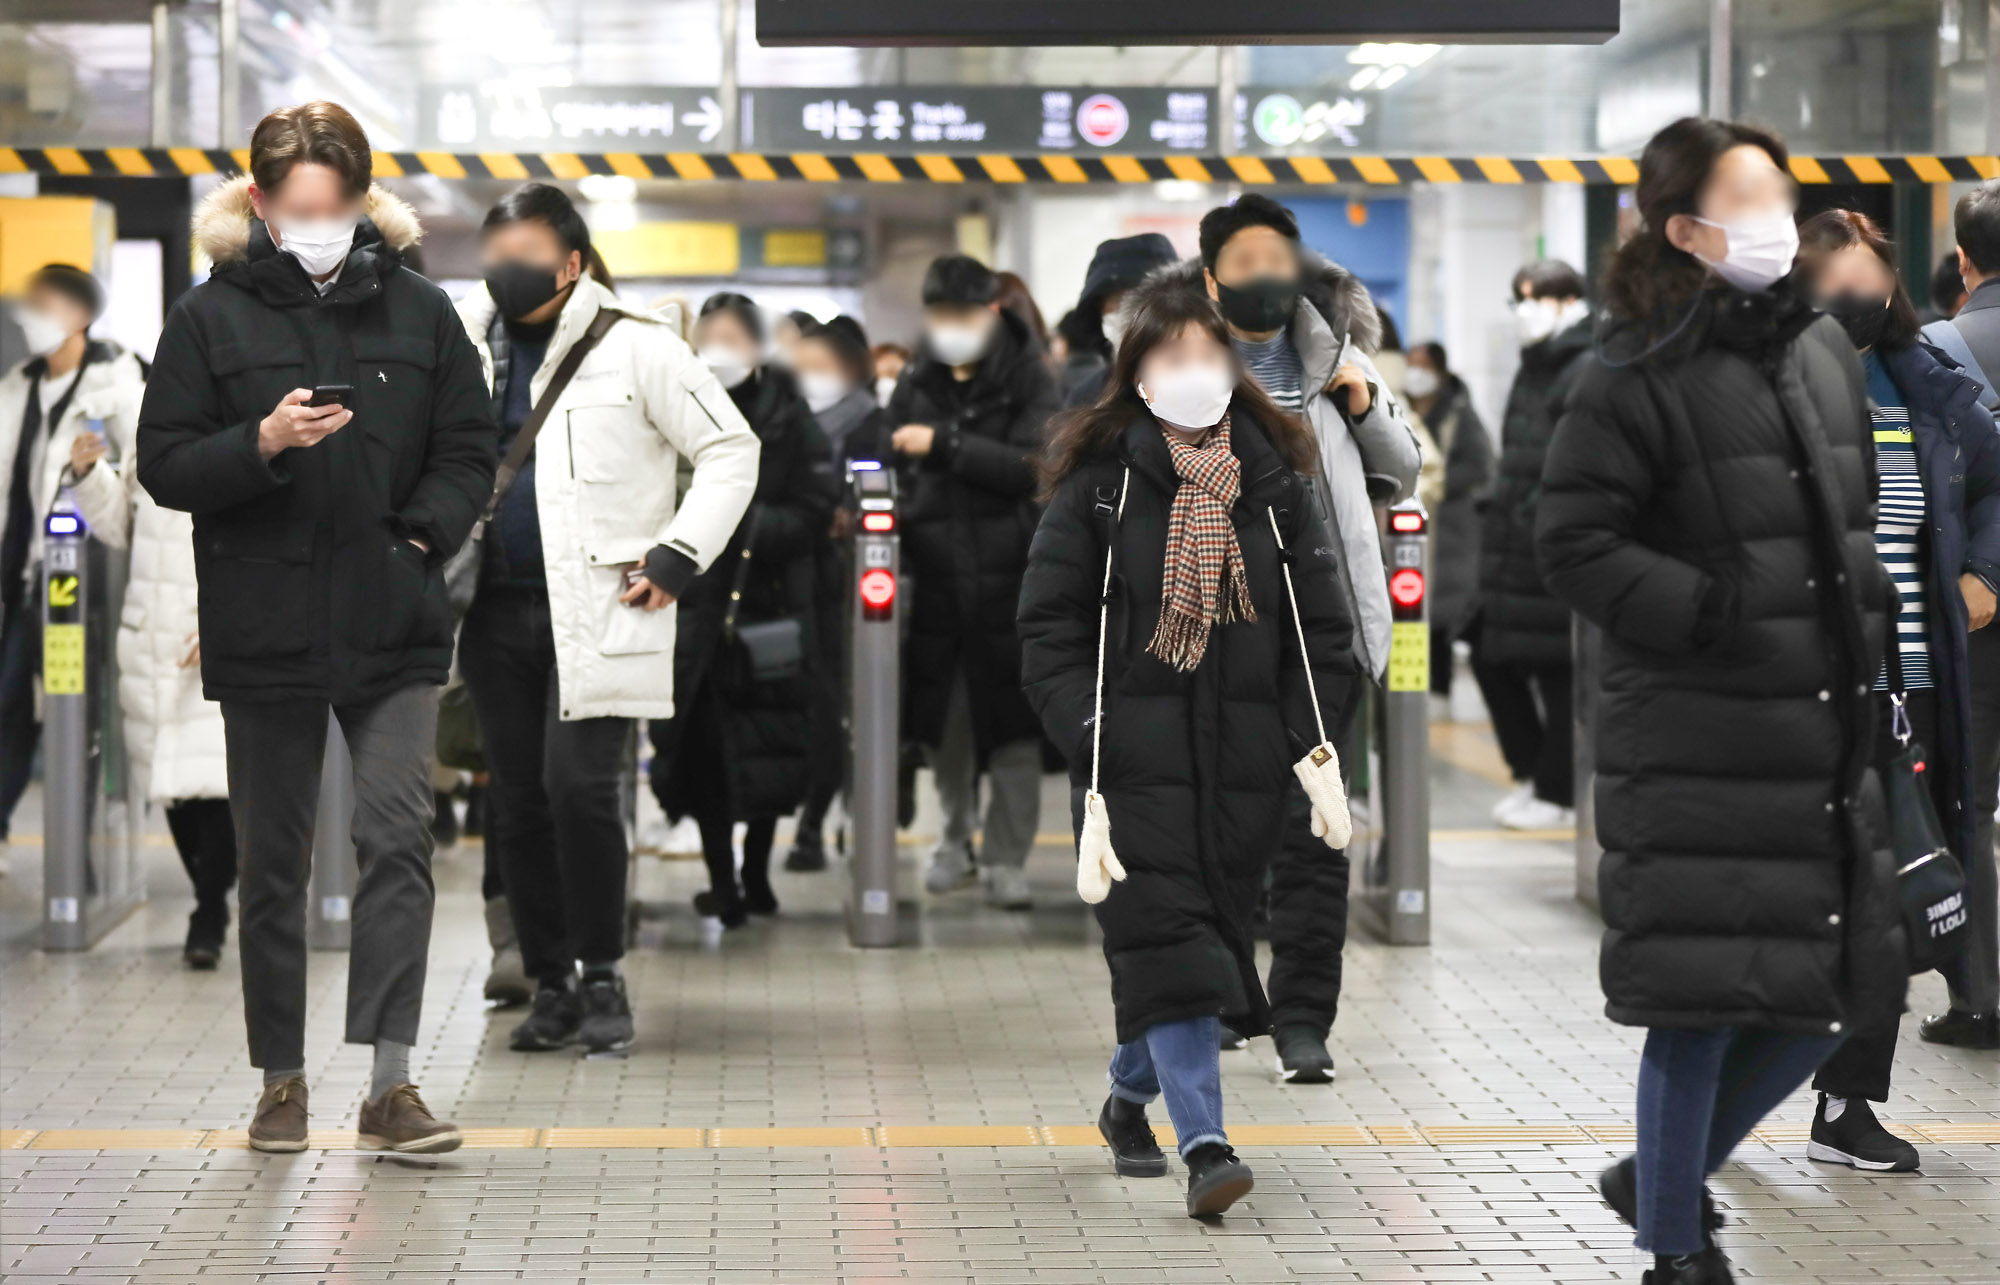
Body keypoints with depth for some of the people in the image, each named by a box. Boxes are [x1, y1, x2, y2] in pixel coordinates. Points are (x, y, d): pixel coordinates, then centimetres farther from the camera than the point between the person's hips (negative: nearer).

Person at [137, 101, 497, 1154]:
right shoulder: (210, 317, 1)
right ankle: (282, 1079, 20)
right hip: (263, 630, 0)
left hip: (396, 631, 0)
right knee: (272, 864, 8)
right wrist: (264, 443, -18)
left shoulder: (417, 309, 6)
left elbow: (468, 450, 10)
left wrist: (422, 534, -7)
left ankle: (390, 1085, -11)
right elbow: (165, 466, -1)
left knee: (397, 839, -12)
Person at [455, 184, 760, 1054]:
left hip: (600, 610, -5)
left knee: (578, 786, -15)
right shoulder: (468, 342, 13)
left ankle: (601, 976, 0)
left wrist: (675, 559, -8)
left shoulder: (636, 346, -3)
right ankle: (551, 988, 15)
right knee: (518, 803, 5)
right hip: (499, 611, 5)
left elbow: (731, 451, -1)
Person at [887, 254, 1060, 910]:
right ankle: (957, 839, 26)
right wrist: (897, 507, 2)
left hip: (1008, 578, -3)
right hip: (935, 578, 3)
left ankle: (1006, 860, 5)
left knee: (1011, 725, -3)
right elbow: (897, 468, 21)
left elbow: (1033, 466, -14)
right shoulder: (917, 383, 11)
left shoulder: (1029, 380, -1)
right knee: (942, 722, 8)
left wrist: (944, 445, -19)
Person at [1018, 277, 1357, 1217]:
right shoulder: (1097, 480, 1)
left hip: (1244, 762, 4)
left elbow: (1324, 626, 12)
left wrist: (1308, 742, 2)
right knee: (1166, 939, -14)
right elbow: (1049, 622, 0)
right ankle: (1204, 1147, -18)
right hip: (1133, 756, -3)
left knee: (1214, 927, 8)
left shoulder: (1273, 484, 10)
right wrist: (1087, 734, -10)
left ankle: (1131, 1097, 32)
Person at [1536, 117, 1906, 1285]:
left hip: (1825, 734, 7)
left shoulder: (1827, 352, 11)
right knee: (1705, 998, -4)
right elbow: (1574, 539, -12)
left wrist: (1870, 638, 10)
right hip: (1701, 739, -7)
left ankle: (1664, 1175, 31)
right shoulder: (1640, 376, -10)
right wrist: (1713, 614, -17)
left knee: (1829, 991, 10)